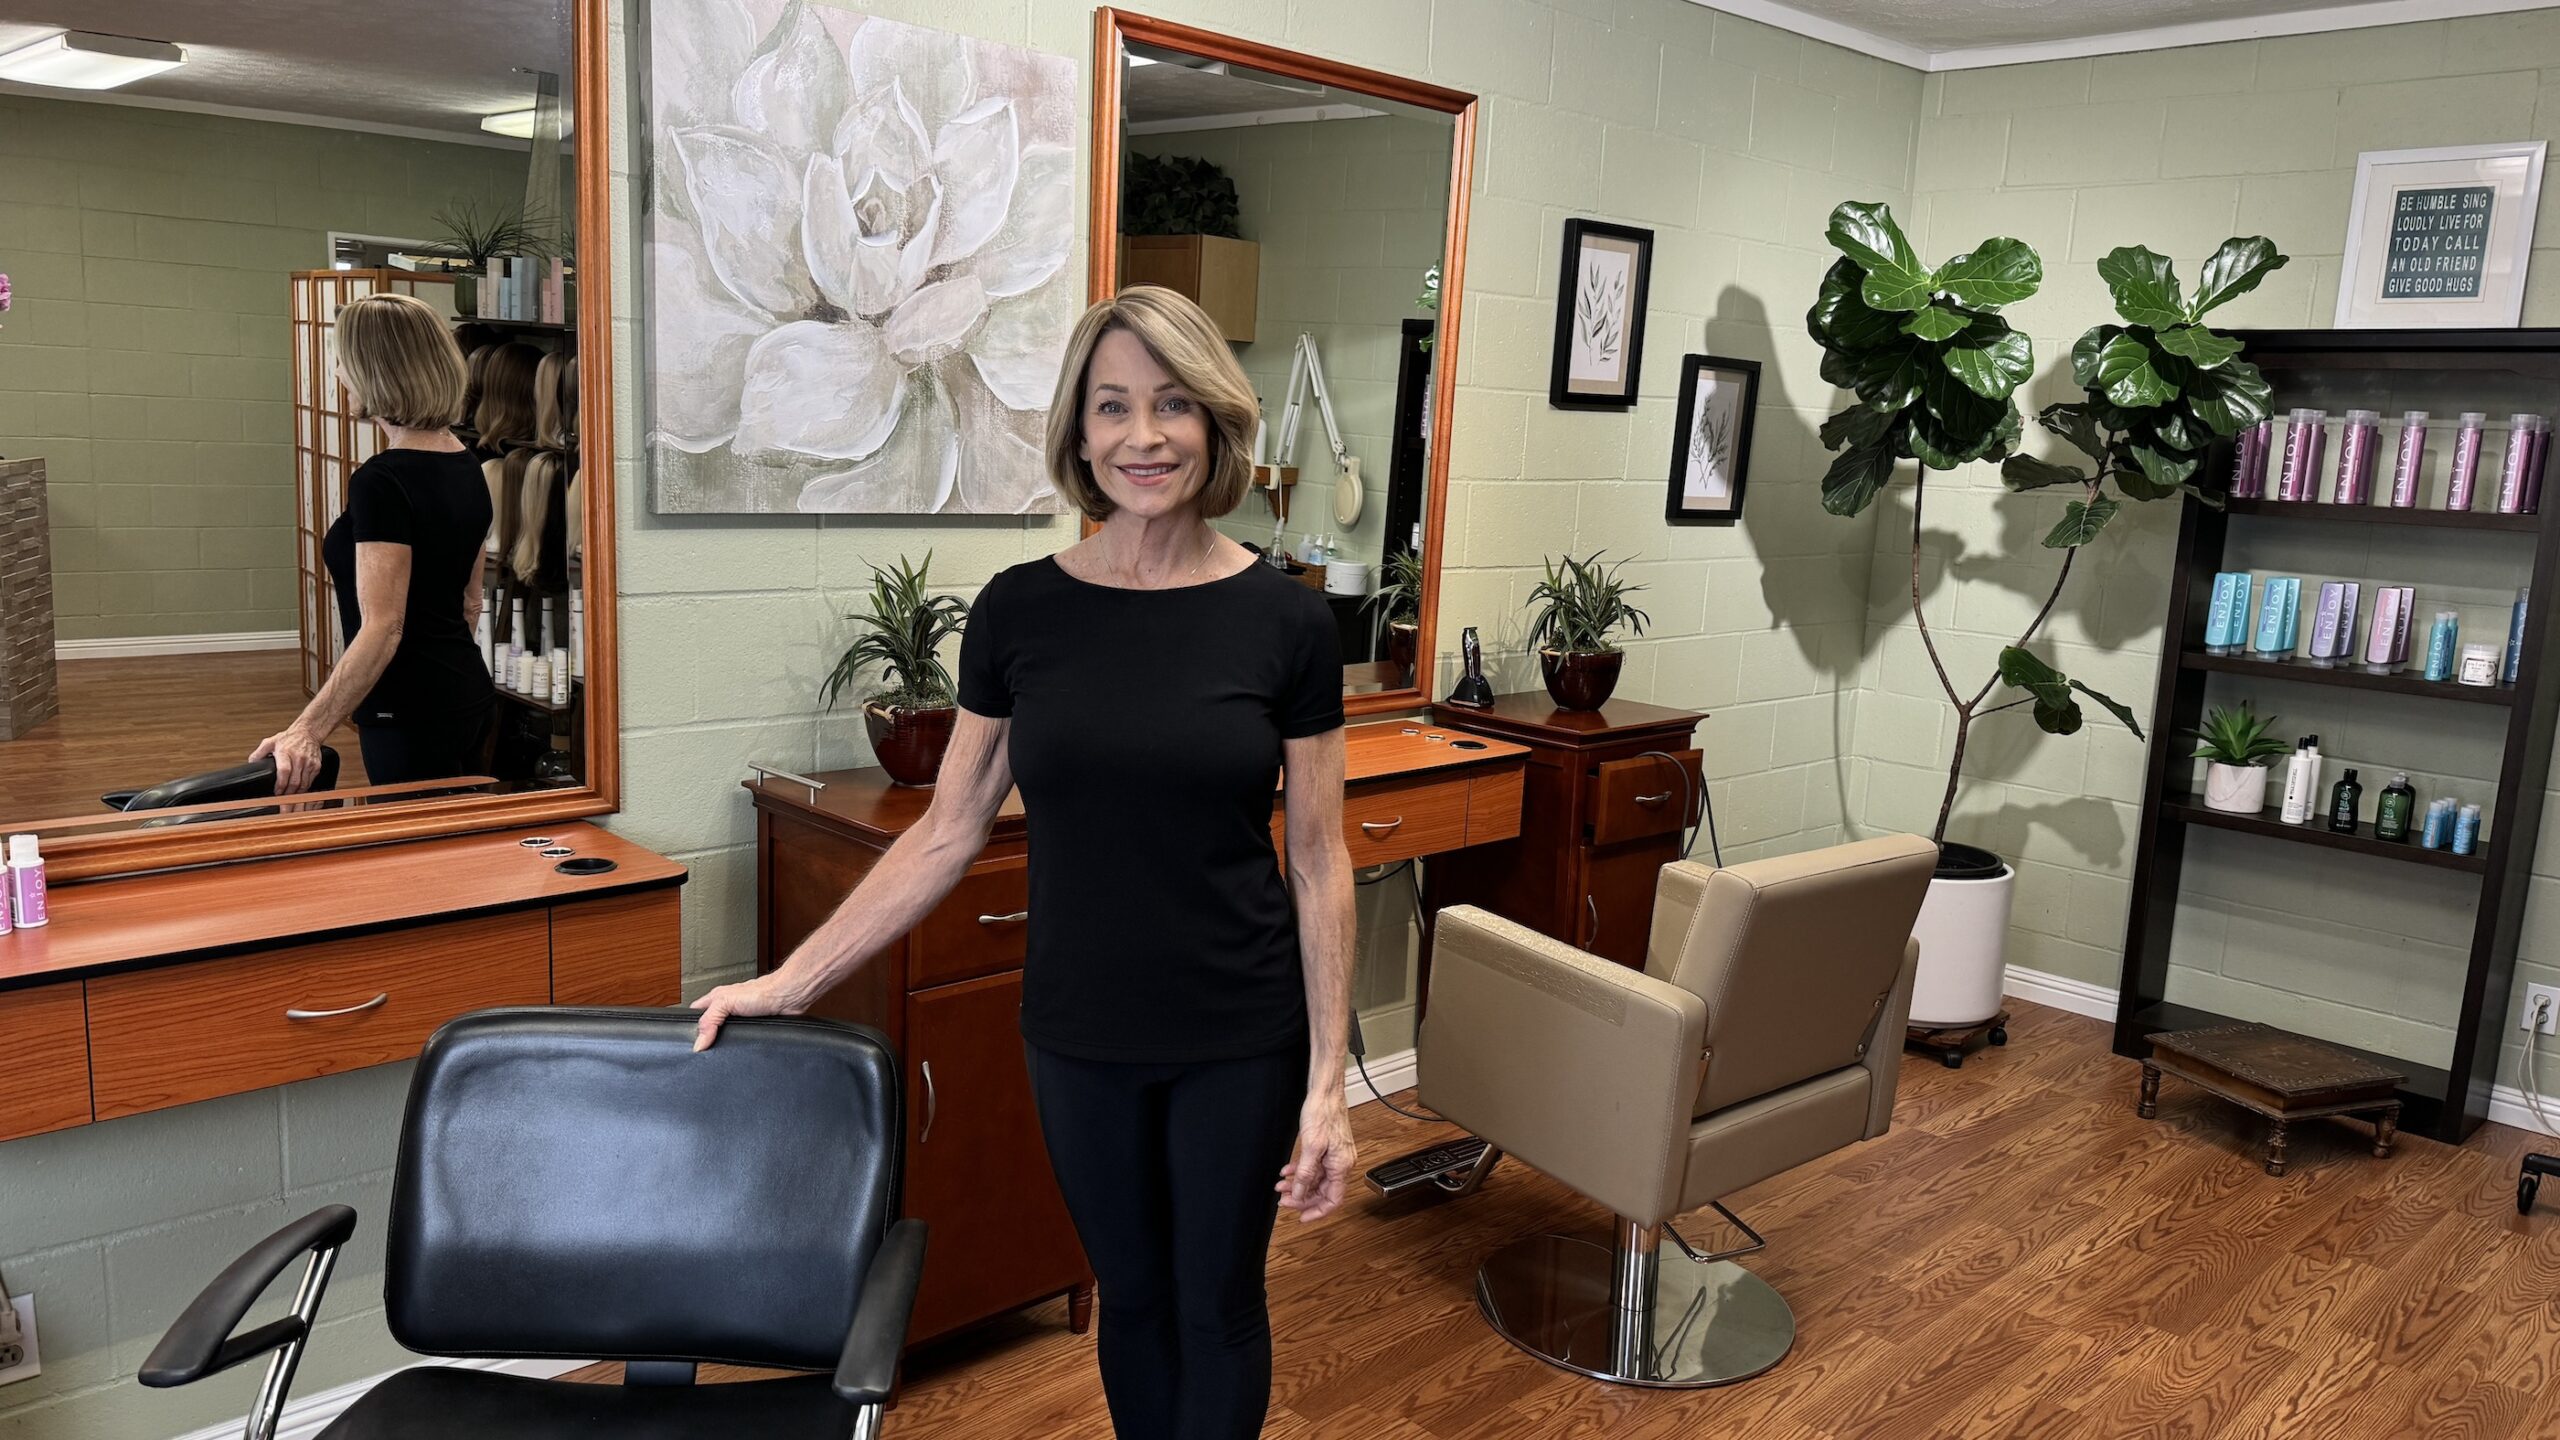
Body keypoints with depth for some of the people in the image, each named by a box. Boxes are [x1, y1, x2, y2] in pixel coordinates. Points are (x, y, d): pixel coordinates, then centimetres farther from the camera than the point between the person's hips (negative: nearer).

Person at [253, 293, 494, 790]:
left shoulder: (381, 482, -19)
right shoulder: (465, 465, 7)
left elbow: (381, 628, -25)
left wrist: (307, 729, -30)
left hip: (412, 714, -9)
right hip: (468, 693, 9)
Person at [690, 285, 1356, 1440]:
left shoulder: (1284, 621, -10)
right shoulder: (1020, 611, -5)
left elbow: (1317, 861, -5)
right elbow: (947, 834, 1)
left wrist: (1328, 1080, -7)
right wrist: (791, 982, -1)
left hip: (1239, 1039, -1)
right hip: (1080, 1038, 2)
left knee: (1218, 1301, 15)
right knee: (1132, 1294, 19)